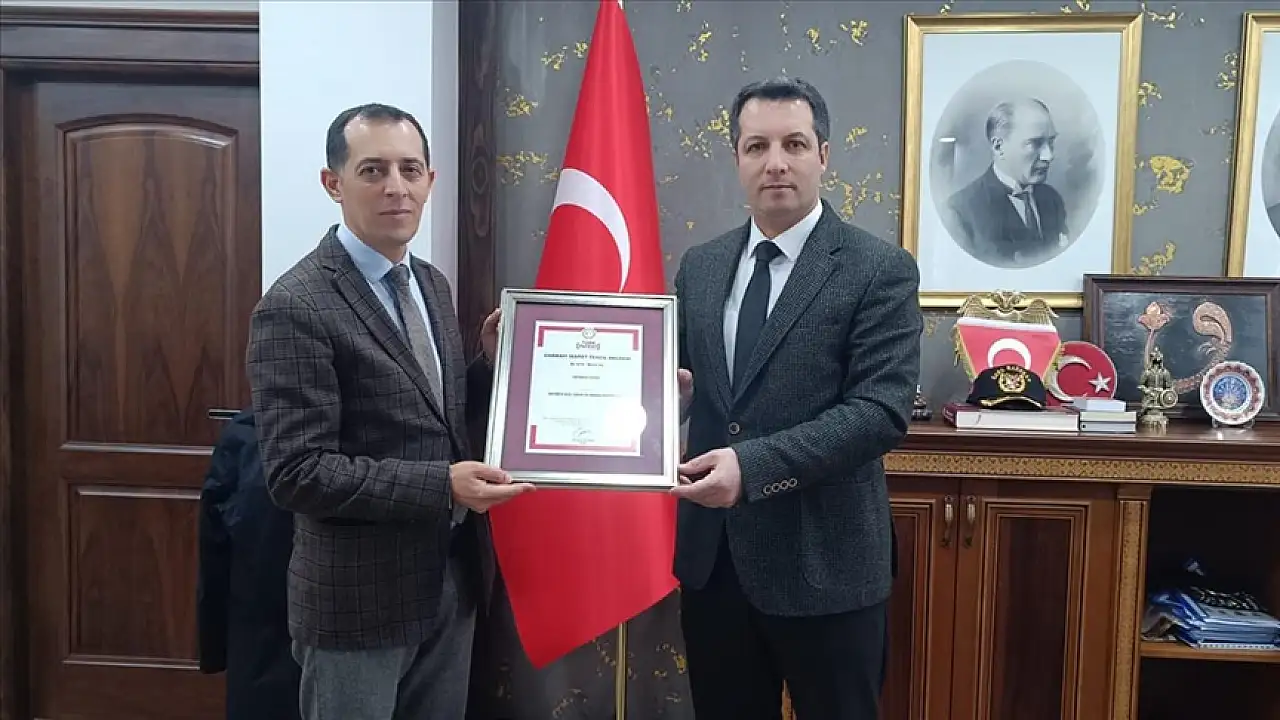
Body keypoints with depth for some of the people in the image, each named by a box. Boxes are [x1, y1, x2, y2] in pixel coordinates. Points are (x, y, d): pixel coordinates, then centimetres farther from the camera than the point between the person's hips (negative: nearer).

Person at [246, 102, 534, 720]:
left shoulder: (431, 284, 6)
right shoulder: (295, 308, -18)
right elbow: (296, 473, -21)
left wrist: (490, 362, -3)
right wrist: (440, 485, -26)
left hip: (452, 579, 7)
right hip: (359, 599, -7)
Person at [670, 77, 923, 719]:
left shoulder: (881, 271, -9)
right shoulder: (699, 265, 8)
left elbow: (882, 411, -17)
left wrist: (753, 465, -27)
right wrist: (669, 392, -10)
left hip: (824, 562, -4)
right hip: (710, 555, 5)